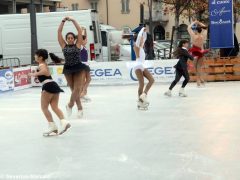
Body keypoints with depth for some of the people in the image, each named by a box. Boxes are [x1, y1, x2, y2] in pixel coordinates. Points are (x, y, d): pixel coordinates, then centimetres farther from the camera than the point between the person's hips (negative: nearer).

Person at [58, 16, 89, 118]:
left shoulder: (77, 45, 0)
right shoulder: (64, 46, 5)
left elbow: (80, 31, -5)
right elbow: (59, 32, 3)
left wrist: (73, 21, -3)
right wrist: (63, 21, 0)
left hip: (78, 68, -2)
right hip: (68, 69, 3)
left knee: (77, 89, -9)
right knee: (74, 90, 8)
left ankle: (70, 105, 5)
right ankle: (79, 108, 15)